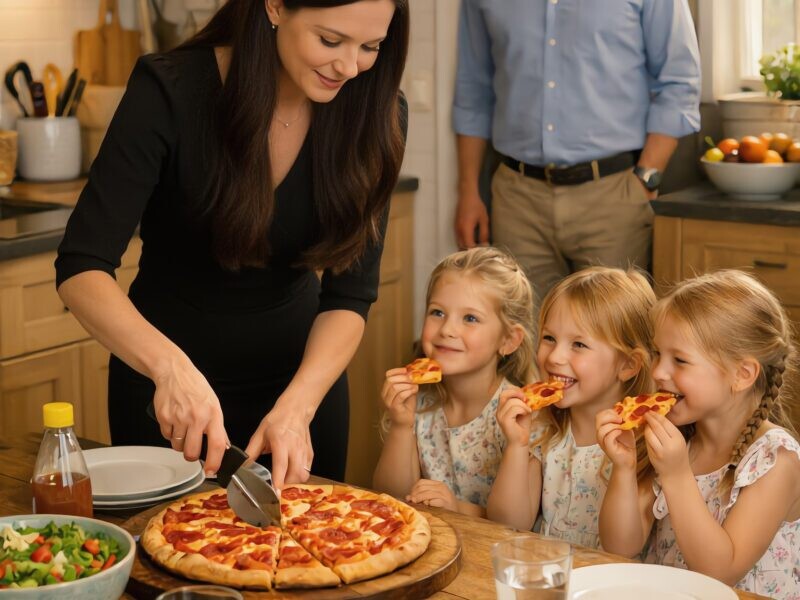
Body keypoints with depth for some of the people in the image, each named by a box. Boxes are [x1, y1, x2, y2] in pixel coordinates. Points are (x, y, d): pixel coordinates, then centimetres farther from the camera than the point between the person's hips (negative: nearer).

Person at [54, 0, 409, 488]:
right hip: (164, 375, -2)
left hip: (304, 371, 3)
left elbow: (351, 293, -15)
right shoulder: (171, 91, -24)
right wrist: (169, 365, -43)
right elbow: (81, 268, -27)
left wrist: (297, 406, -31)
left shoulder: (375, 112, -15)